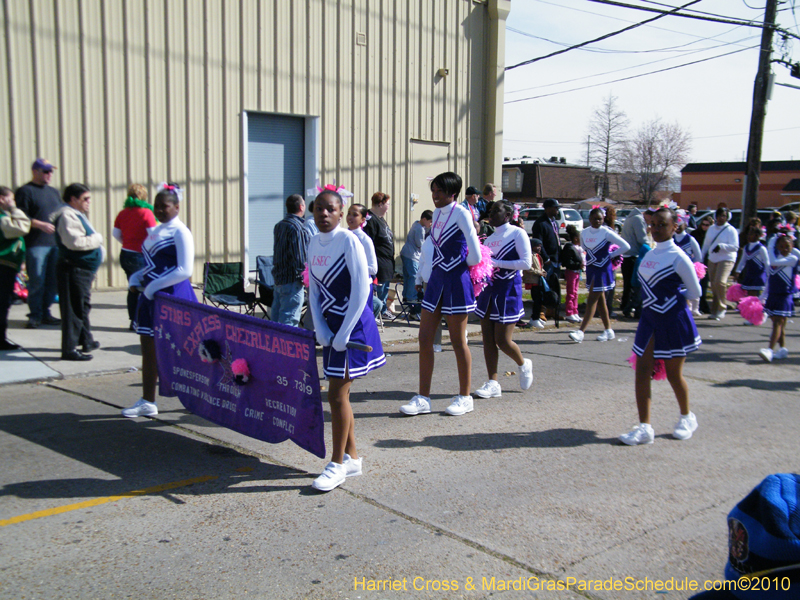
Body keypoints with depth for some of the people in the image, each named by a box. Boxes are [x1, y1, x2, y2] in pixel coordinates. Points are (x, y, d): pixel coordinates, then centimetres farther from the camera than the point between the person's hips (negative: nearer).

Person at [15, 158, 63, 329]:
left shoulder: (53, 191, 20)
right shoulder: (25, 191, -1)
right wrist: (41, 225, -19)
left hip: (56, 242, 6)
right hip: (36, 243, -6)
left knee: (52, 282, 7)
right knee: (37, 281, -5)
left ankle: (45, 313, 16)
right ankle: (35, 315, 3)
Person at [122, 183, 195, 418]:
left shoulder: (180, 232, -11)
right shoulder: (156, 231, 15)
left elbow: (185, 270, -20)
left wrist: (153, 286, -19)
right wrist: (137, 278, 6)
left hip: (172, 296, -9)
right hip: (151, 297, 9)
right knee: (148, 350, 12)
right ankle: (147, 402, 21)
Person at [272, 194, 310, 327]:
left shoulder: (279, 225, 12)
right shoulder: (297, 228, -16)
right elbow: (299, 256, -18)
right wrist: (303, 276, -9)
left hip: (278, 277, 9)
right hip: (292, 280, -9)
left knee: (276, 320, 14)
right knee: (289, 321, -5)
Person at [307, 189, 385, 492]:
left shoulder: (349, 242, -14)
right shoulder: (313, 244, 7)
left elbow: (361, 290, -17)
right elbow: (313, 290, 11)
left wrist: (344, 333, -17)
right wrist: (320, 328, -1)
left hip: (353, 323, -7)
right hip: (331, 325, 7)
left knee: (337, 393, -6)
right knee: (340, 393, 12)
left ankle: (337, 464, 6)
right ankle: (352, 457, 24)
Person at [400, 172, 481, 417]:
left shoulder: (461, 214, -12)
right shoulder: (437, 214, 11)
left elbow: (475, 256, -16)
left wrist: (460, 264, 1)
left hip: (456, 282, -8)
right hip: (436, 279, 8)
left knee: (458, 341, 2)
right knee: (425, 339, 5)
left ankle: (464, 397, 17)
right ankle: (423, 398, 13)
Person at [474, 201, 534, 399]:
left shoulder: (517, 233, -5)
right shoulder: (489, 239, 15)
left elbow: (526, 263, -14)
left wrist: (496, 262, -18)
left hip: (508, 289, -7)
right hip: (489, 288, 7)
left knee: (502, 340, -7)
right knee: (488, 339, 2)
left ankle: (523, 365, 23)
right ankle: (493, 383, 7)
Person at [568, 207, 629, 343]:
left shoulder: (606, 233, -12)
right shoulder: (584, 233, 3)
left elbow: (626, 246, -9)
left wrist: (610, 255, -7)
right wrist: (589, 257, 11)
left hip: (603, 269, -6)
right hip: (591, 269, 6)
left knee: (592, 300, -9)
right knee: (600, 301, 12)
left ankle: (581, 332, -14)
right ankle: (608, 330, 22)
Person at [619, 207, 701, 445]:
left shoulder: (677, 257, -14)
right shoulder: (650, 254, 7)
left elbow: (695, 292, -7)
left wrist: (673, 299, 3)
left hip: (673, 321, -6)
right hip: (649, 318, 6)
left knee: (673, 373, 7)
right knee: (642, 370, 0)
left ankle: (687, 417, 32)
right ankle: (645, 427, 3)